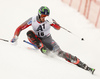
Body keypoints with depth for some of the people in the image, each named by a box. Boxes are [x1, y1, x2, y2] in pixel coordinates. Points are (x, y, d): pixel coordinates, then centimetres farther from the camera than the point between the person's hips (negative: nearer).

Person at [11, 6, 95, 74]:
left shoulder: (48, 21, -18)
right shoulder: (32, 20, -17)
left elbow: (58, 28, -31)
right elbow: (19, 28, -10)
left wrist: (52, 22, -48)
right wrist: (15, 37, -25)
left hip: (47, 40, -2)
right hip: (37, 39, 2)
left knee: (60, 53, -19)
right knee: (29, 33, -26)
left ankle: (84, 66, -21)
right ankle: (41, 47, -26)